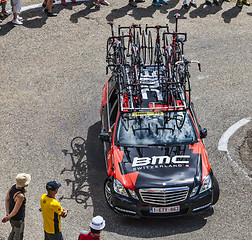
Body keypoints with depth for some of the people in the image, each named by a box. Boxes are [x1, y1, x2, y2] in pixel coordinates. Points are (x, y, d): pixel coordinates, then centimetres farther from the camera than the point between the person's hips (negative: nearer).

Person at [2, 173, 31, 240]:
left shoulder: (13, 186, -16)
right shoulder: (20, 196, -41)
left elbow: (7, 199, -5)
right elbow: (15, 211, -33)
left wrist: (7, 213, -8)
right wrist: (8, 217, -15)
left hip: (11, 215, 7)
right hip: (18, 219, -7)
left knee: (14, 231, 33)